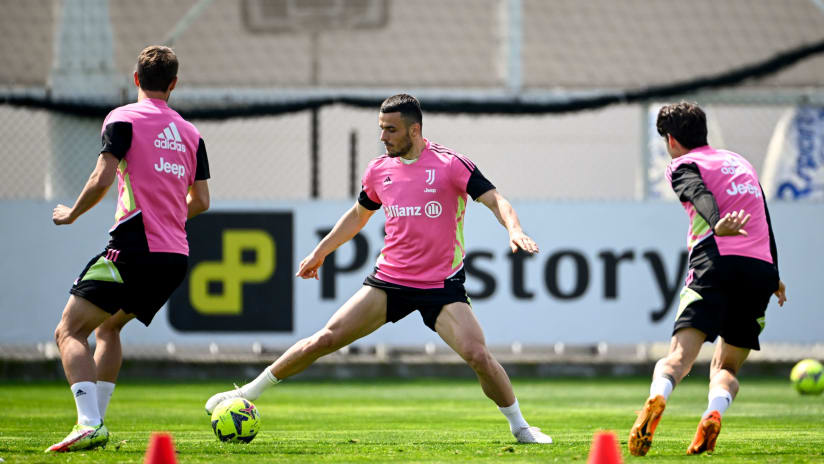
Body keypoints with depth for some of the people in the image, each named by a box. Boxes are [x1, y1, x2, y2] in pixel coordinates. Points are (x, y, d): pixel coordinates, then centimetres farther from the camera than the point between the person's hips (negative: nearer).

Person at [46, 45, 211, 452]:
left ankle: (90, 424, -26)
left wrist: (71, 214, 6)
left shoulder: (123, 119, -1)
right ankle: (96, 422, 17)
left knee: (69, 332, -6)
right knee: (108, 327, 26)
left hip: (134, 248, -7)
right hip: (175, 256, 7)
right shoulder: (190, 133, 16)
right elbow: (201, 201, 16)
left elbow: (102, 179, -11)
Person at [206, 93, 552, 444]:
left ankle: (519, 426, 3)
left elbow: (495, 200, -11)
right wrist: (320, 252, 28)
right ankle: (249, 392, 7)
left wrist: (513, 229, -31)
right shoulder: (379, 170, 6)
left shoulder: (450, 164, -9)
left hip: (442, 284, -3)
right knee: (325, 339, -5)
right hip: (388, 280, 3)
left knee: (478, 355, -19)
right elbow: (358, 214, 24)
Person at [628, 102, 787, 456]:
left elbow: (700, 195, -12)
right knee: (726, 367, 13)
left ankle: (656, 399, -46)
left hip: (716, 264, -5)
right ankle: (714, 412, -19)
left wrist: (717, 225, -33)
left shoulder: (683, 165, 11)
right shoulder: (741, 163, 29)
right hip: (761, 268, 5)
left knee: (679, 355, -15)